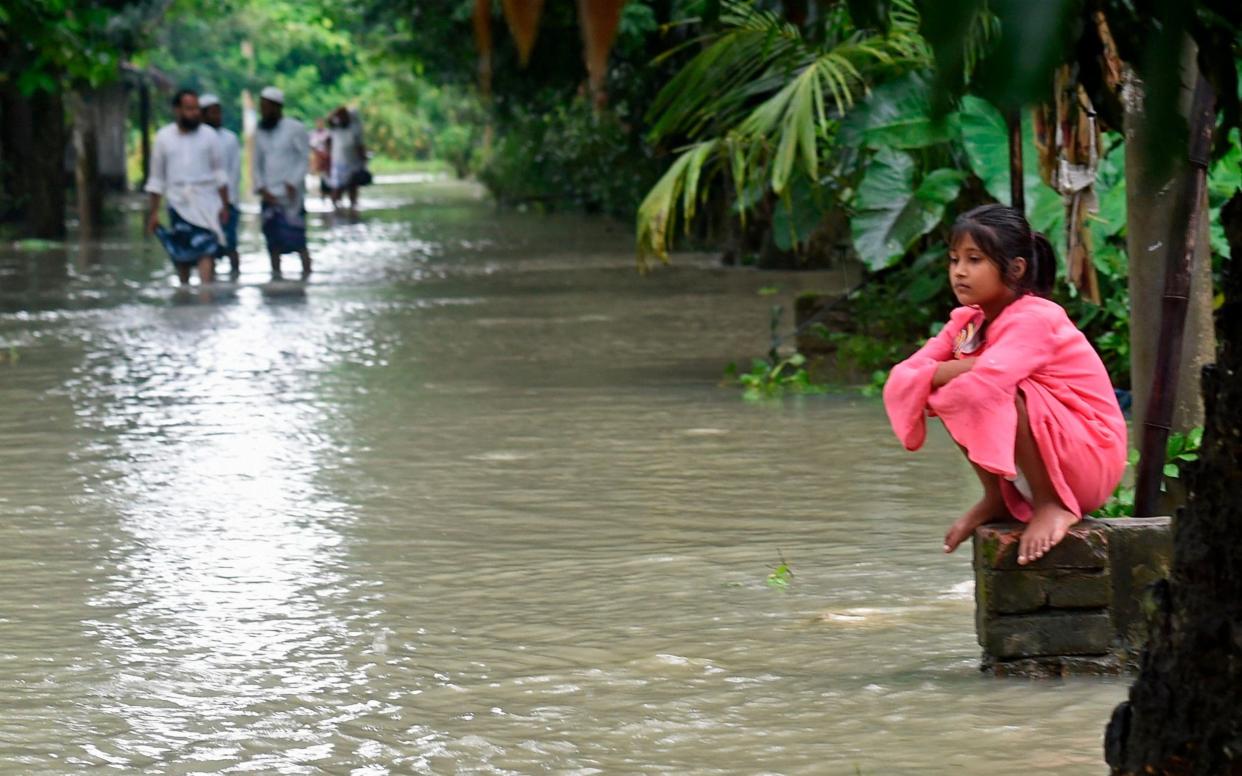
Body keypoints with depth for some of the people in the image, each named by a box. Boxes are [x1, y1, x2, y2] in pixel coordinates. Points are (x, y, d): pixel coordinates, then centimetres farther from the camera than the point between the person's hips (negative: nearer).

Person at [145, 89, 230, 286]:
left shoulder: (209, 135, 2)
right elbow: (156, 178, 9)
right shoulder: (163, 137, 4)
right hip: (178, 203, 2)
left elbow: (220, 173, 7)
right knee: (181, 255, 7)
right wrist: (154, 212, 7)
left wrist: (224, 205, 1)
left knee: (206, 251, -15)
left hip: (206, 204, -2)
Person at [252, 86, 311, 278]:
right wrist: (261, 188, 0)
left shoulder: (294, 129, -2)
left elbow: (305, 158, -5)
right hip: (269, 195, 5)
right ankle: (275, 273, 6)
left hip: (291, 194, -5)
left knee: (295, 236, -12)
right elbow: (257, 164, 15)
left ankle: (306, 271, -5)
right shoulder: (261, 133, 14)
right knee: (273, 239, 1)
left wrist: (293, 183, -15)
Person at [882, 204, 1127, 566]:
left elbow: (986, 383, -37)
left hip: (1090, 459, -8)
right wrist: (959, 369, -23)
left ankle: (1053, 505, -14)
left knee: (993, 395, -29)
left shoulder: (1034, 319, -20)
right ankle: (997, 498, 6)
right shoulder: (966, 323, 3)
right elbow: (901, 381, -6)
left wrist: (939, 376, -15)